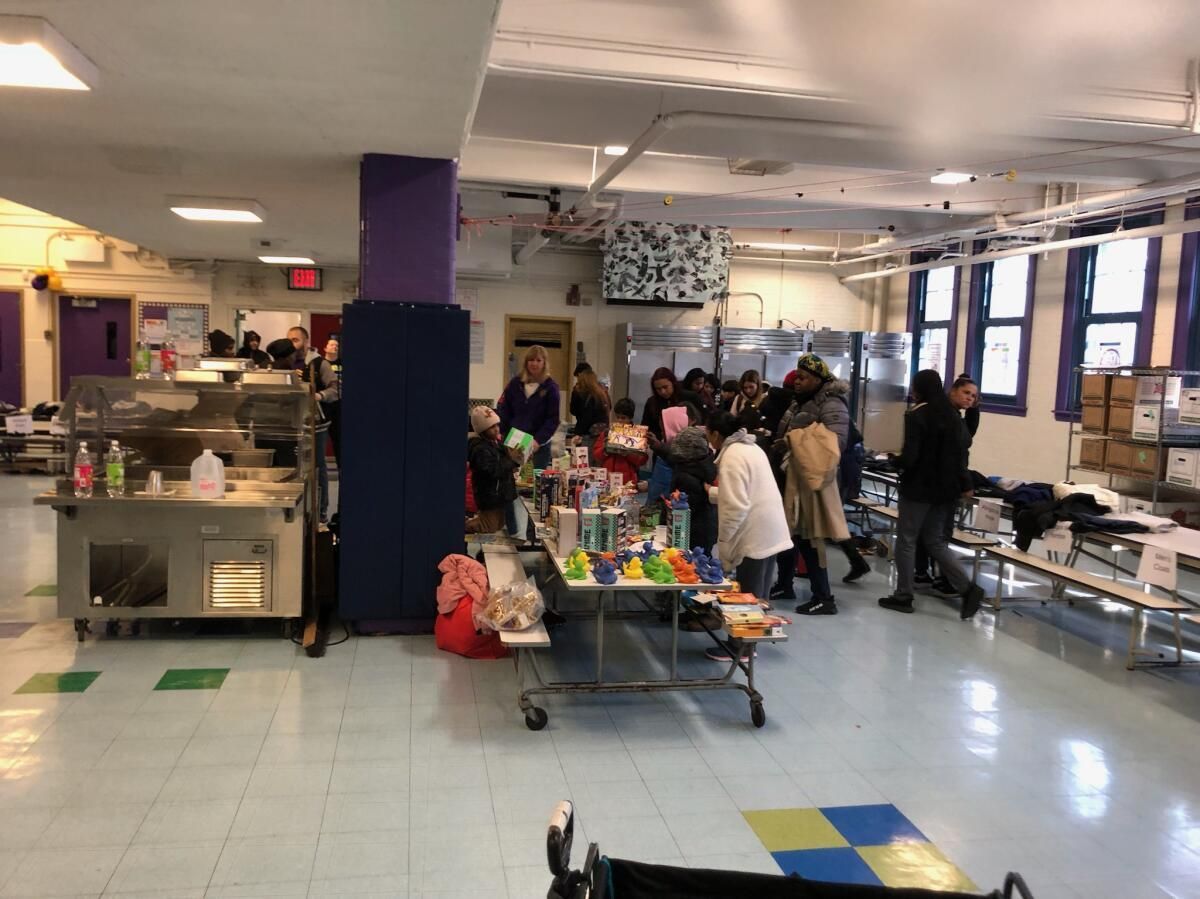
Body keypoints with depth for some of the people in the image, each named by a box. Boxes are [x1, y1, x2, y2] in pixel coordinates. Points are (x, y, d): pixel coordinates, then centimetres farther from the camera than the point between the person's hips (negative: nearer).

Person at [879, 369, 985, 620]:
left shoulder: (916, 415, -15)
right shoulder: (953, 415, 8)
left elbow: (909, 457, -19)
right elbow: (961, 453, 10)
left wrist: (894, 462, 1)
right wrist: (963, 485, 16)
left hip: (919, 487, -7)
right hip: (945, 488, 7)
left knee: (906, 540, 5)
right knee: (935, 541, 15)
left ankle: (903, 596, 11)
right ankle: (968, 588, 4)